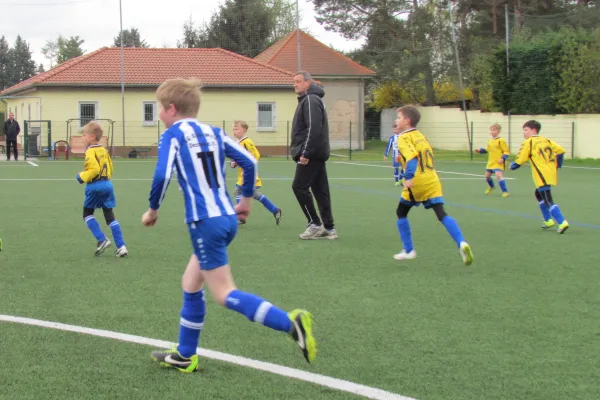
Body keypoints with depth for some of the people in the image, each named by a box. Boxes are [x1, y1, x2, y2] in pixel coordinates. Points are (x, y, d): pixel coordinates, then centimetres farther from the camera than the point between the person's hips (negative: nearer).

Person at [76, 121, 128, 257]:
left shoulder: (90, 152, -12)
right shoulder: (104, 150, 13)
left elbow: (95, 169, -23)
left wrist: (82, 177, -11)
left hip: (95, 186, -7)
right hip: (107, 184, 7)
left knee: (87, 214, 10)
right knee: (110, 216, 8)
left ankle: (102, 240, -3)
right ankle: (121, 246, 1)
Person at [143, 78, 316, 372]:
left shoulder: (172, 135, -4)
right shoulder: (213, 132, 13)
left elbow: (162, 176, -16)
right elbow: (249, 162, 10)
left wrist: (153, 210, 0)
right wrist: (246, 199, 22)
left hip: (205, 223, -8)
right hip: (227, 217, 8)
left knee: (225, 295, -4)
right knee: (190, 285, 19)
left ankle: (291, 323, -21)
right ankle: (185, 355, 27)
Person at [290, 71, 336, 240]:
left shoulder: (311, 100, -12)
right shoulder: (306, 100, 19)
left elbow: (313, 129, -21)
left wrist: (305, 153, -22)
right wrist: (303, 152, 18)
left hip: (311, 154, -10)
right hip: (316, 154, 10)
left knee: (299, 186, -6)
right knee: (320, 189, 8)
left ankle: (315, 224, -2)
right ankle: (328, 228, 10)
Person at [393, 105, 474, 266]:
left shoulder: (404, 138, -6)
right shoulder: (421, 136, 18)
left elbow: (412, 157, -23)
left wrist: (408, 177, -34)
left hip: (416, 185, -6)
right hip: (432, 182, 6)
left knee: (401, 212, 16)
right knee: (442, 214, -5)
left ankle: (408, 250, 19)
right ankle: (462, 243, -27)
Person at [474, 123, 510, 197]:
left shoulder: (501, 141, -13)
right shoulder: (490, 141, 9)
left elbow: (506, 151, -12)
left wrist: (503, 158, -25)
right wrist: (480, 150, 10)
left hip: (498, 163, -8)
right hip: (491, 162, 8)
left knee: (499, 175, -24)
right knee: (487, 175, 17)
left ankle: (505, 192, -18)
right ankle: (491, 187, 48)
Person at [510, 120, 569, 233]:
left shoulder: (528, 142, -3)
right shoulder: (546, 140, 16)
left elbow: (519, 161, -4)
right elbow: (560, 150, 8)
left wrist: (512, 166, 15)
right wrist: (557, 165, 16)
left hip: (542, 176, -8)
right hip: (551, 173, 8)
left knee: (548, 201, -9)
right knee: (538, 194, 26)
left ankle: (562, 222, -22)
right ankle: (548, 220, 25)